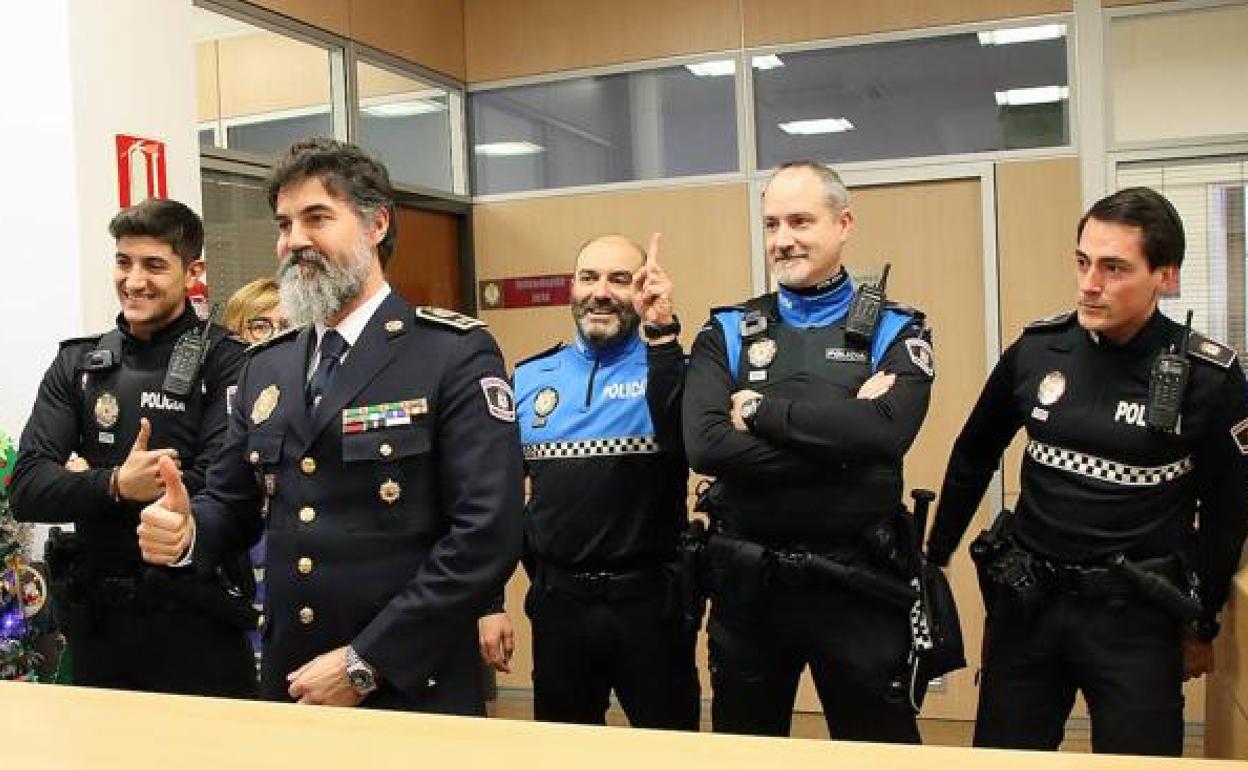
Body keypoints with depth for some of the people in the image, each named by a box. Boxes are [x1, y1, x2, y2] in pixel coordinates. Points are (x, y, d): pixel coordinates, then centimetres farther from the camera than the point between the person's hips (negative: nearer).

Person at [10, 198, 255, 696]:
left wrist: (85, 482, -9)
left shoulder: (225, 361, -8)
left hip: (197, 618, -4)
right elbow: (27, 491, -2)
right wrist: (114, 485, -21)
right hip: (98, 618, 4)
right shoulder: (77, 364, 6)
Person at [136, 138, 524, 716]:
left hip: (414, 691, -5)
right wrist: (185, 532, -9)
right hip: (288, 687, 6)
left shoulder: (458, 354, -10)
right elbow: (231, 501, 14)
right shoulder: (265, 368, 9)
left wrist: (365, 663, -17)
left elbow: (487, 535, -17)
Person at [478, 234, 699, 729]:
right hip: (557, 600, 3)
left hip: (649, 598, -2)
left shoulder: (666, 368, -3)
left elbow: (686, 441, -25)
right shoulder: (528, 379, 5)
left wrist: (661, 333, -30)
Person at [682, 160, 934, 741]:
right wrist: (840, 438, -18)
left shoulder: (895, 331, 0)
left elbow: (887, 429, -21)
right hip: (746, 584, 2)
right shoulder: (726, 333, 2)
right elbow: (704, 446, -15)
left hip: (857, 583, -1)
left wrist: (760, 410, -15)